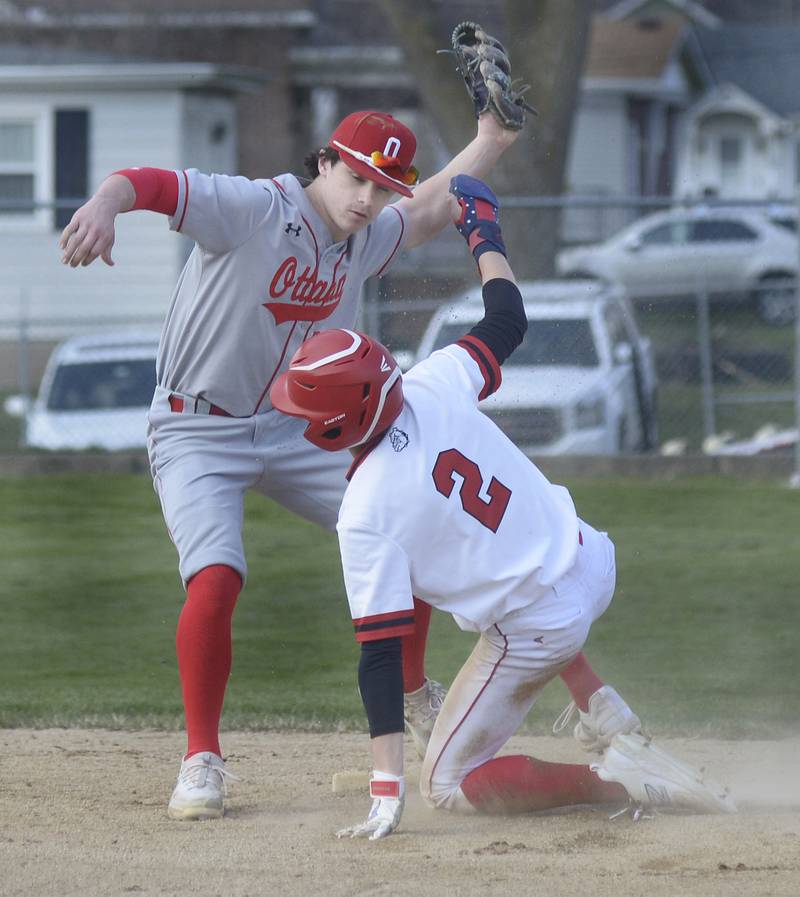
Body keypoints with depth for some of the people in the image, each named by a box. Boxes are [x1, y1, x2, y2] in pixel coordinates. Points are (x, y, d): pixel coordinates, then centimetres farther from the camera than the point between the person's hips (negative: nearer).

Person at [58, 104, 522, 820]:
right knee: (215, 579, -25)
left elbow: (428, 209, 24)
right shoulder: (253, 209, -21)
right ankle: (202, 759, -10)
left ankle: (414, 696, 27)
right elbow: (144, 182, -35)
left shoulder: (366, 240, 3)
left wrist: (491, 139, 15)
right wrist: (105, 205, -57)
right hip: (198, 432, -7)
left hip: (295, 432, 7)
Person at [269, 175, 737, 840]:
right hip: (592, 564, 7)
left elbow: (380, 654, -22)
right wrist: (484, 229, 26)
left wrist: (386, 791, -21)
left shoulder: (365, 516, -22)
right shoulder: (432, 387, -10)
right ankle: (605, 714, 30)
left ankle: (616, 780, -10)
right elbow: (508, 321, 9)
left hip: (536, 634, -7)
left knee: (448, 785, 11)